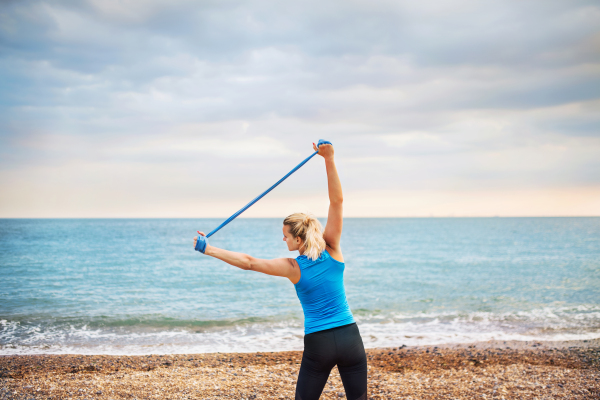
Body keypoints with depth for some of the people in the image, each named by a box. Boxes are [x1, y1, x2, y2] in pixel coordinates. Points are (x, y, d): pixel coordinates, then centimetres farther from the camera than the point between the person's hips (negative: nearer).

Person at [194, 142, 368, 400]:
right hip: (350, 337, 2)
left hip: (318, 344, -2)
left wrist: (210, 250, 2)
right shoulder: (331, 250, -3)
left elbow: (248, 262, -5)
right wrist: (329, 159, -13)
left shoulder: (293, 268, -7)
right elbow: (337, 200, -8)